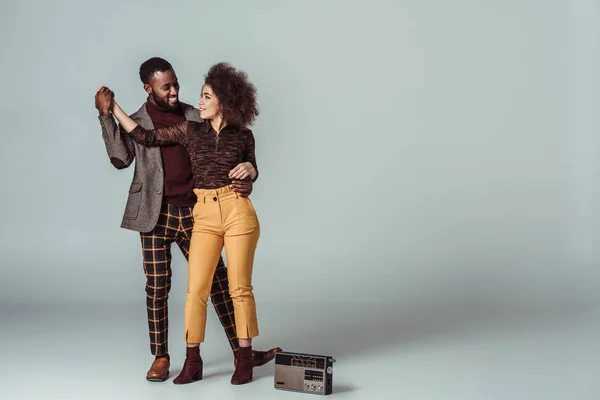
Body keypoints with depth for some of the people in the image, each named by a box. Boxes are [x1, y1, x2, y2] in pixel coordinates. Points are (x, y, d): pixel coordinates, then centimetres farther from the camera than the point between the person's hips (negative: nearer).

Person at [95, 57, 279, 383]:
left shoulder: (194, 117, 8)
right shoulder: (135, 123, 4)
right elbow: (120, 159, -12)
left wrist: (244, 181, -12)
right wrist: (106, 116, -18)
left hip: (193, 213, 2)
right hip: (157, 216, -1)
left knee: (218, 281, 3)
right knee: (157, 287, 3)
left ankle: (241, 351, 13)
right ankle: (160, 358, 19)